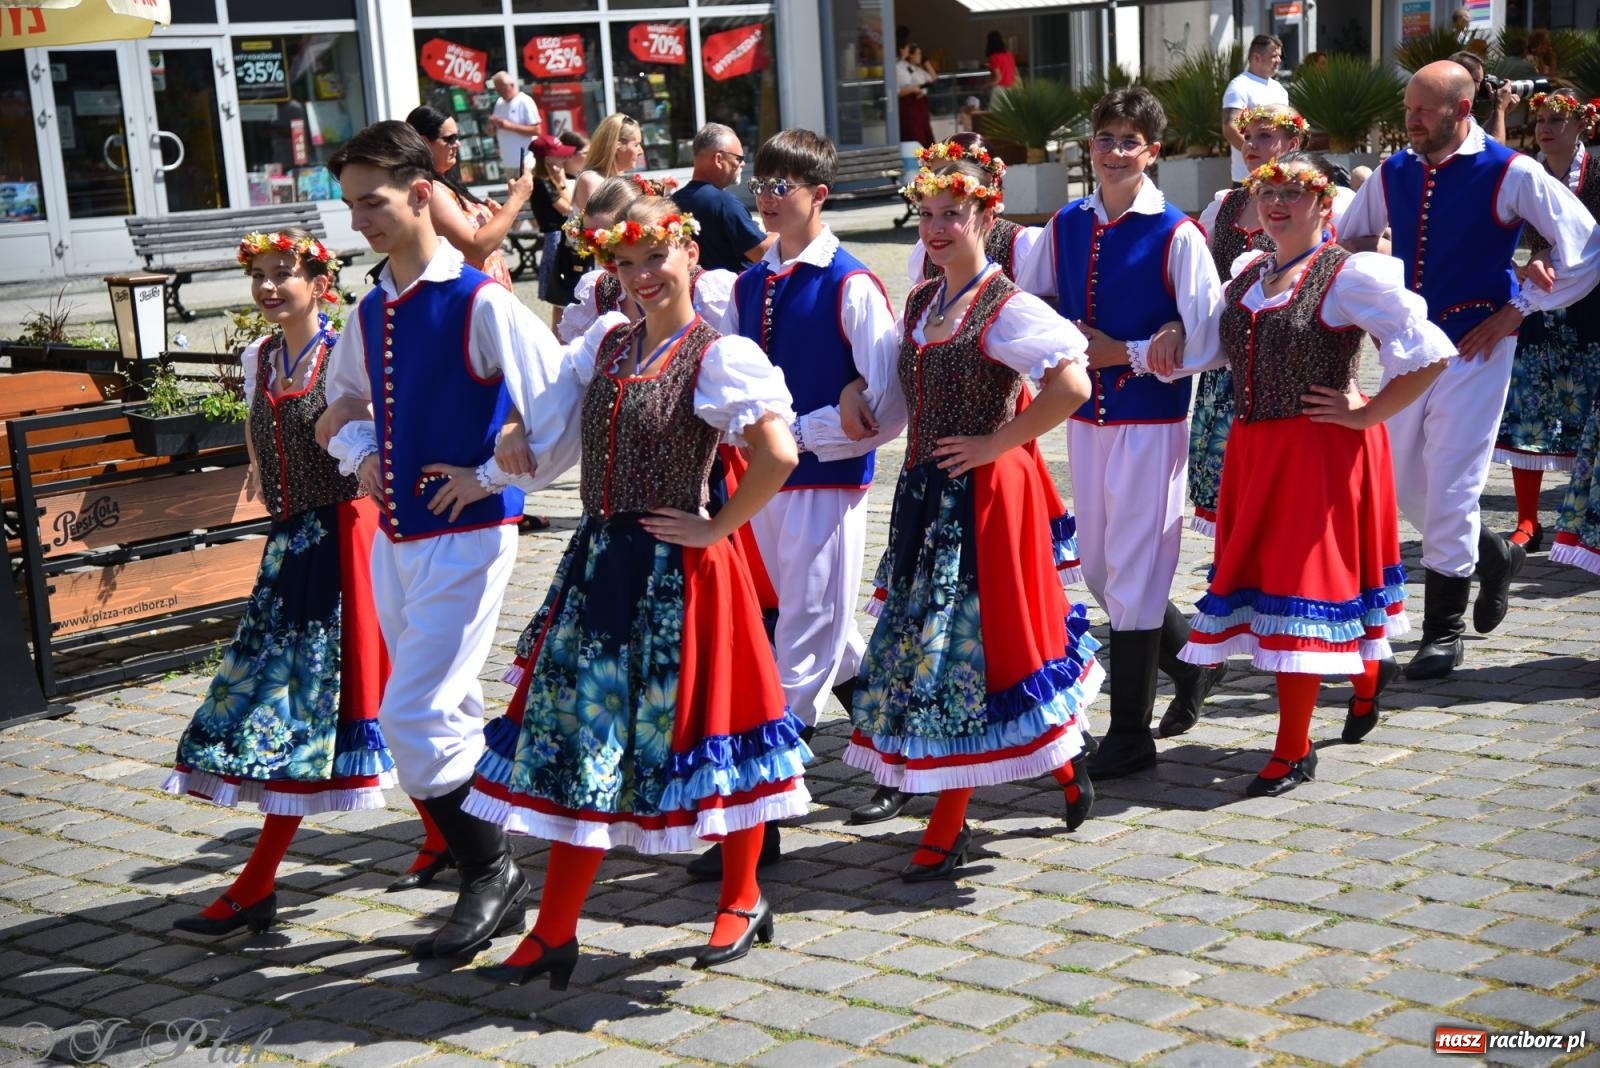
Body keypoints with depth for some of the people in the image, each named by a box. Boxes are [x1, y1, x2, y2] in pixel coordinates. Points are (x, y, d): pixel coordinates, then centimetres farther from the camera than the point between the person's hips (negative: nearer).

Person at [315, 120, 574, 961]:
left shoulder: (480, 305, -15)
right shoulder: (370, 312, 9)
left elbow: (565, 411, -19)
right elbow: (342, 402, 29)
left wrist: (490, 477, -13)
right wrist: (362, 456, 10)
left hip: (465, 536, -8)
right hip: (394, 537, 8)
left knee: (414, 716, -11)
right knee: (448, 715, 16)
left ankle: (490, 876, 6)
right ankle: (487, 872, 31)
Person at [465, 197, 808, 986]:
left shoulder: (717, 356, -12)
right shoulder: (605, 343, 9)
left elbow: (778, 454, -24)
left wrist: (717, 528, -17)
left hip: (677, 570, -7)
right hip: (600, 565, 7)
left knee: (694, 728, 5)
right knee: (576, 734, 7)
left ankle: (743, 899, 26)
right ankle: (555, 932, 14)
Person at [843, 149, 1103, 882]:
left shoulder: (1005, 308, -13)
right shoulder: (920, 304, 12)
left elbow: (1072, 385, -25)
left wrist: (995, 444, -19)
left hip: (984, 496, -9)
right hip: (926, 494, 9)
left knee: (965, 650, -4)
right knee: (924, 642, 13)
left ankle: (946, 830, 5)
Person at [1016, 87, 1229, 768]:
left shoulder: (1176, 235, -10)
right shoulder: (1066, 226, 6)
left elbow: (1203, 341, -14)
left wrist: (1121, 353, -14)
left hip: (1151, 419, -6)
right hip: (1086, 416, 6)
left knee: (1133, 572, -2)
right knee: (1099, 570, 15)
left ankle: (1130, 734, 10)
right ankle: (1191, 664, 39)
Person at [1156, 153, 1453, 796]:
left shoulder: (1349, 275, -11)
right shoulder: (1246, 273, 11)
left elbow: (1429, 355, -15)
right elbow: (1222, 348, 29)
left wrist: (1365, 415, -14)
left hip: (1321, 451, -8)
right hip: (1252, 448, 8)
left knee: (1297, 584, -5)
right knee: (1261, 575, 14)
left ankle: (1293, 752, 5)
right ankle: (1368, 670, 40)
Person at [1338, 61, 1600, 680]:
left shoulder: (1511, 175, -10)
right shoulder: (1393, 174, 5)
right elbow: (1346, 245, 20)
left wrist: (1518, 309, -9)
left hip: (1474, 348, -6)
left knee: (1450, 483, -5)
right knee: (1401, 482, 10)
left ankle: (1443, 633, 7)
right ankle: (1493, 556, 36)